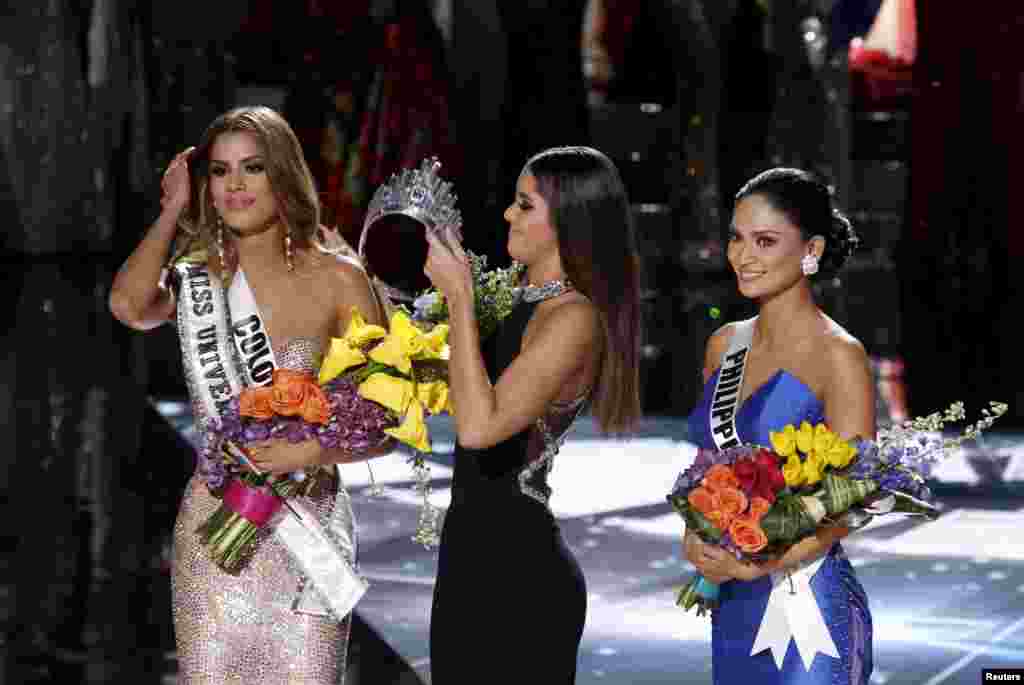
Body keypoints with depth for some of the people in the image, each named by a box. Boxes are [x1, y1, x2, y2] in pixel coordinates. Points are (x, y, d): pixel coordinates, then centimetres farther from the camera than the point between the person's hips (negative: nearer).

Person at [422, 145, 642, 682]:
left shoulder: (574, 319, -17)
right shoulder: (529, 304, 11)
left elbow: (479, 426, -27)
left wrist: (459, 295, -22)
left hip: (516, 570, -9)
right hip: (477, 557, 9)